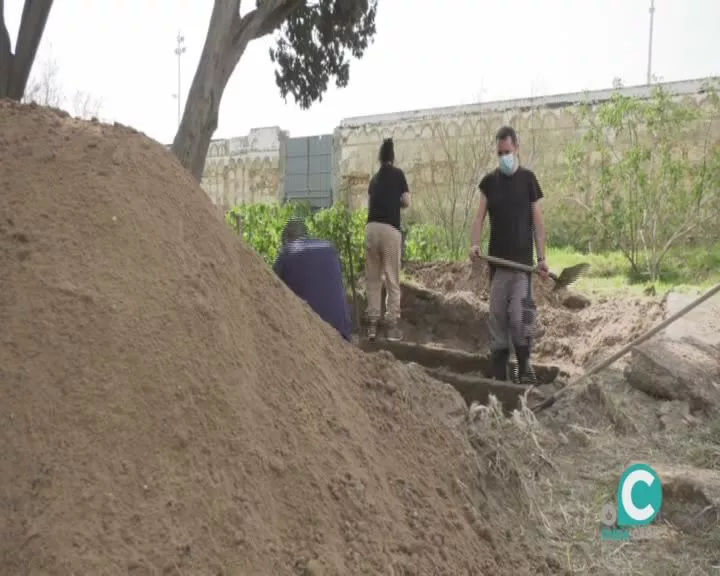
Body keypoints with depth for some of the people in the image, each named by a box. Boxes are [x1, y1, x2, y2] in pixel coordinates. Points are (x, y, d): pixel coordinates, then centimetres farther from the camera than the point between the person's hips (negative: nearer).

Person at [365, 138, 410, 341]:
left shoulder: (375, 178, 17)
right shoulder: (398, 174, 4)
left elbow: (370, 203, 17)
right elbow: (406, 201, 1)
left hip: (371, 227, 4)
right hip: (390, 228, -4)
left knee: (372, 278, 10)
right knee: (392, 279, 0)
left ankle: (372, 323, 9)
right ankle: (392, 325, 0)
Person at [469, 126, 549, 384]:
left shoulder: (527, 179, 3)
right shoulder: (489, 181, 9)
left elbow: (538, 221, 2)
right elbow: (480, 217, 3)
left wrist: (542, 257, -5)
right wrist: (475, 244, -15)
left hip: (522, 260, -3)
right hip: (496, 259, 3)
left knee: (519, 315, -11)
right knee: (497, 315, 4)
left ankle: (524, 365, 6)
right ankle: (499, 372, 12)